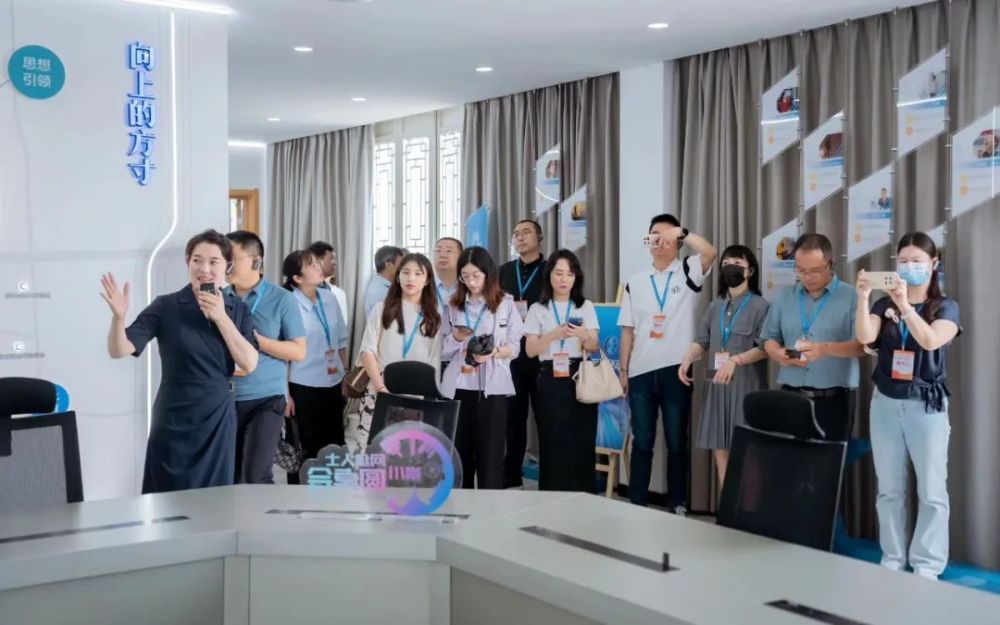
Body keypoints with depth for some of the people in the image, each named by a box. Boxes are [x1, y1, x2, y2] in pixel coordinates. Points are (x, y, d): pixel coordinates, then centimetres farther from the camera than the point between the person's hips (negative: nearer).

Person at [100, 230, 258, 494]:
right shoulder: (166, 307, -7)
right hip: (173, 422, -2)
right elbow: (119, 350, -12)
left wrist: (221, 317, -15)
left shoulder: (238, 310, 2)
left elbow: (249, 363, -7)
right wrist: (118, 316, -32)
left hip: (219, 419, 3)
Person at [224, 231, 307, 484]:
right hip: (226, 398, 4)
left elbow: (298, 351, -5)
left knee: (256, 476, -7)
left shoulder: (281, 299, -4)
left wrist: (255, 339, -15)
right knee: (229, 475, 10)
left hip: (265, 398, -4)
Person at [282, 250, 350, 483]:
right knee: (304, 450, 9)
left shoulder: (329, 298, 2)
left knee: (335, 445, 12)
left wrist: (346, 376, 12)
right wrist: (285, 394, -11)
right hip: (303, 387, -5)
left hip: (333, 384, 5)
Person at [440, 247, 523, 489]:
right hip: (458, 386, 3)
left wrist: (494, 353, -19)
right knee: (458, 449, 5)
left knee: (489, 452, -4)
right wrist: (456, 337, -9)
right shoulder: (453, 305, 10)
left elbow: (515, 346, 0)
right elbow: (443, 351, 11)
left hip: (492, 387, -3)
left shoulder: (506, 304, 2)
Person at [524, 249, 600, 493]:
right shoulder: (538, 309, 6)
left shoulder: (586, 307, 9)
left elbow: (594, 348, 2)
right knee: (553, 442, -3)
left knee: (582, 442, -3)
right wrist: (554, 335, -17)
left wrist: (584, 335, -20)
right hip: (550, 379, -1)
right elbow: (530, 350, -1)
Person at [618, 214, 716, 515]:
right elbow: (628, 331, 10)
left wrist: (681, 232, -24)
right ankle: (637, 503, 15)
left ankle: (678, 505, 14)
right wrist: (623, 371, 6)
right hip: (641, 372, 3)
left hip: (676, 370, -2)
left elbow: (710, 253, -20)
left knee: (677, 441, 5)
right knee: (642, 441, 7)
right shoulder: (635, 283, 12)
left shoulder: (688, 272, 4)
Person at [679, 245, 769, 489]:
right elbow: (702, 341, 11)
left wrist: (735, 360, -23)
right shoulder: (715, 307, 15)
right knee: (720, 451, 7)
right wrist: (688, 358, -9)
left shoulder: (760, 306, -3)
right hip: (717, 386, 6)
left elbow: (765, 347, -10)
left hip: (746, 387, -5)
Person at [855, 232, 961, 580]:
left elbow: (931, 340, -21)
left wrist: (905, 305, -31)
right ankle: (892, 560, 19)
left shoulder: (945, 307, -1)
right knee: (889, 489, 9)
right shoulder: (884, 304, 7)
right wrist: (863, 299, -25)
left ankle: (927, 566, 7)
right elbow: (866, 337, -12)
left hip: (926, 406, -3)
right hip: (886, 403, 3)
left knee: (931, 492, -1)